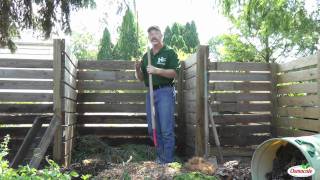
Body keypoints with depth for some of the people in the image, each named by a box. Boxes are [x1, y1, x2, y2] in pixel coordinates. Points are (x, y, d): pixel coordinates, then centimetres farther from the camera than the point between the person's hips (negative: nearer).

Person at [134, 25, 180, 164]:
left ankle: (167, 161, 1)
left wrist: (157, 70, -20)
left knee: (166, 129, -7)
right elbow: (141, 78, 17)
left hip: (165, 91, -6)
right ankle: (160, 157, 21)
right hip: (150, 93, 6)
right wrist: (138, 69, -3)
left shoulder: (169, 53, 1)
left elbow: (174, 73, -9)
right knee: (153, 129, 8)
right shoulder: (146, 56, 18)